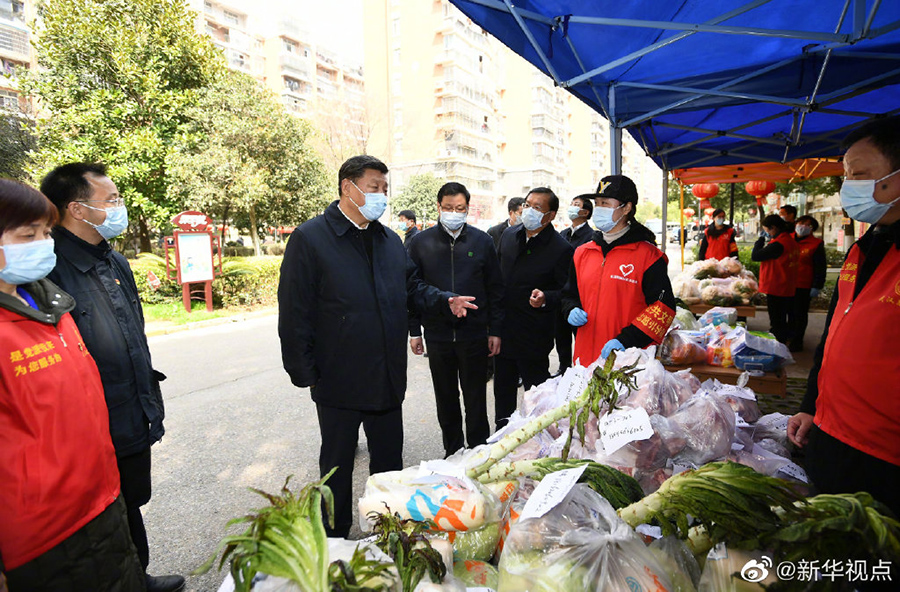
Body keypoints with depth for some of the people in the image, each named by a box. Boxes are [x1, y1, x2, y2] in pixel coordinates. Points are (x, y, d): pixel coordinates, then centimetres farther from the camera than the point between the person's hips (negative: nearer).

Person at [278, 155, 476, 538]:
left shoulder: (391, 241, 10)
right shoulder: (310, 238, -10)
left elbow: (413, 287, 16)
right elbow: (294, 312, -12)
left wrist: (446, 302, -3)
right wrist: (304, 372, -13)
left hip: (388, 378, 6)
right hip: (338, 381, -5)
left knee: (390, 462, 20)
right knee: (337, 466, 15)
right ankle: (335, 540, 36)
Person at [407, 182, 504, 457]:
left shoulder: (482, 241, 2)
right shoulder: (421, 242, 2)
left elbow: (495, 288, 4)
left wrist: (495, 331, 0)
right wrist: (414, 331, 1)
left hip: (474, 333, -1)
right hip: (437, 334, 1)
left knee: (475, 397, 9)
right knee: (446, 398, 14)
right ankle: (453, 450, 31)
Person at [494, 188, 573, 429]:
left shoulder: (562, 249, -14)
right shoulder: (509, 234, 5)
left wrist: (545, 298, -29)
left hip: (534, 337, -6)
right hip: (503, 331, 6)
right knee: (503, 392, 20)